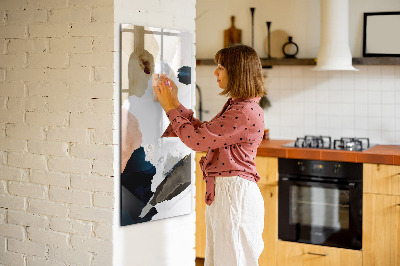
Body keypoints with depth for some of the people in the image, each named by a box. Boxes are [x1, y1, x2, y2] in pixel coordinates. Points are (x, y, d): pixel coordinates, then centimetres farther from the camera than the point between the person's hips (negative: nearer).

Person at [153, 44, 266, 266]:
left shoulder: (246, 112, -20)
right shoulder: (235, 106, 13)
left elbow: (197, 139, -19)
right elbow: (203, 132, 17)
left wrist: (171, 108, -7)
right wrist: (175, 103, 14)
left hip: (235, 194, -10)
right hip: (221, 192, 10)